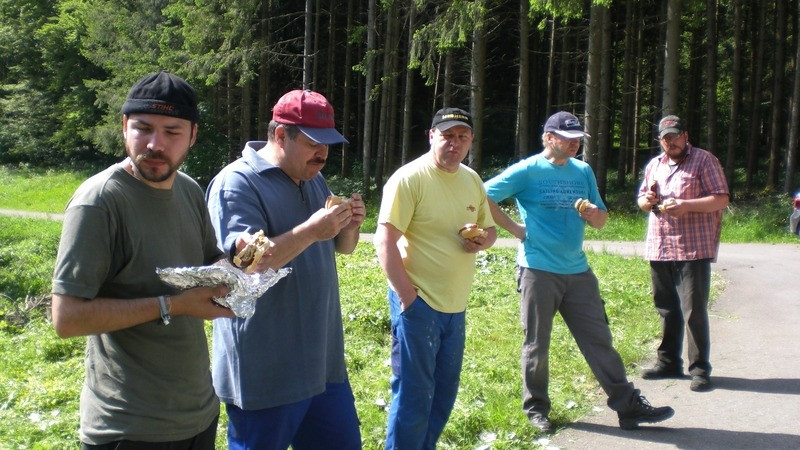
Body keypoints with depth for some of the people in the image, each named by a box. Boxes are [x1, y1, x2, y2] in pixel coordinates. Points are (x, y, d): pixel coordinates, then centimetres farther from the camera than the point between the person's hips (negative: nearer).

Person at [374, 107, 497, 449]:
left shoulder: (473, 180, 9)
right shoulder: (409, 178, -13)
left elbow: (489, 229, 19)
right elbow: (385, 240, -17)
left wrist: (483, 241, -6)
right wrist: (407, 296, -20)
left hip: (456, 305, 7)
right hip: (419, 303, -7)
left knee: (444, 393, 17)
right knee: (413, 395, 0)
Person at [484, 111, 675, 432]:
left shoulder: (583, 171, 11)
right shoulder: (526, 171, -6)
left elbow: (602, 218, 18)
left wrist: (596, 216, -7)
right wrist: (515, 229, -9)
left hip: (578, 271, 5)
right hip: (537, 270, -5)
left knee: (599, 340, 6)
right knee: (537, 345, 6)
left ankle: (629, 406, 12)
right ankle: (536, 408, 21)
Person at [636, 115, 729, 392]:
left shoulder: (704, 161, -2)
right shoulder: (654, 165, 17)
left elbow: (721, 199, -8)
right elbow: (642, 200, 25)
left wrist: (685, 205, -21)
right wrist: (647, 201, 0)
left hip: (693, 248, -6)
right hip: (659, 248, 6)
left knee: (694, 311, -7)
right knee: (666, 309, 13)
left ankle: (700, 369, 2)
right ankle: (668, 362, 23)